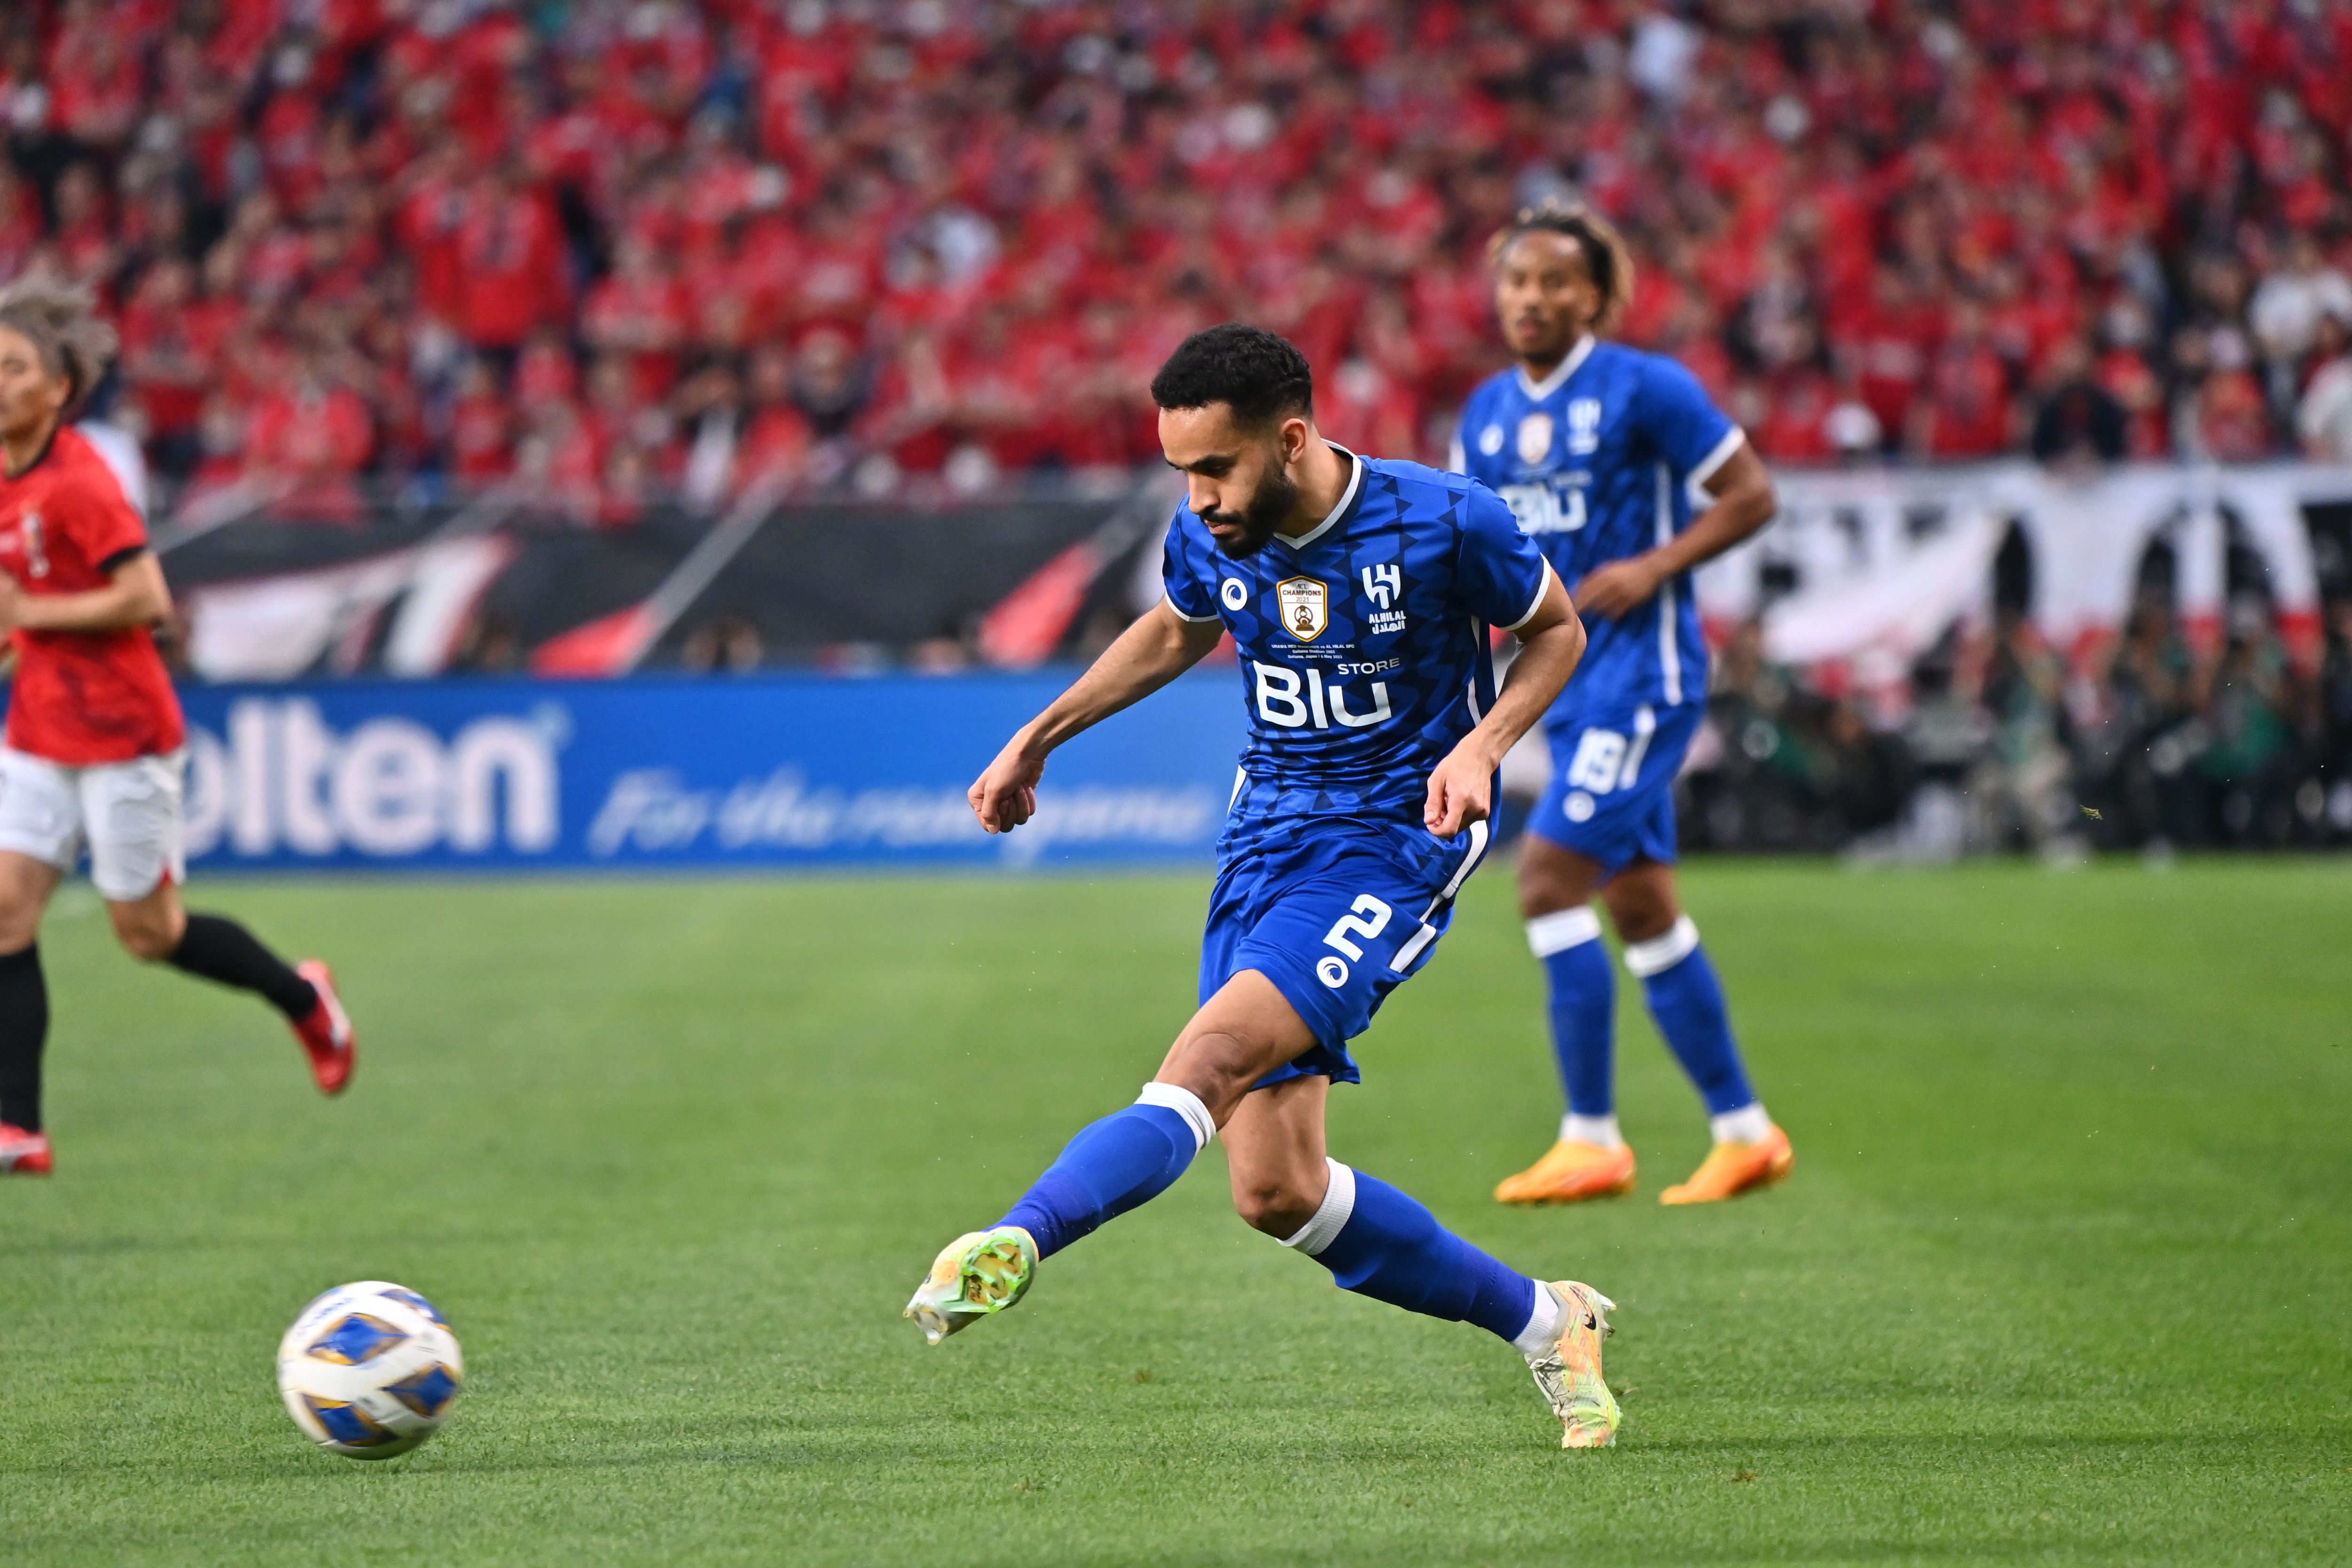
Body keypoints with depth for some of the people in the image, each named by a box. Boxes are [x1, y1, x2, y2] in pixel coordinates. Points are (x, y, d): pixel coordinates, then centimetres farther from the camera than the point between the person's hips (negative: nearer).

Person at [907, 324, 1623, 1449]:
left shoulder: (1441, 522, -14)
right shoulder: (1208, 537, -1)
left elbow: (1556, 632, 3)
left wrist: (1481, 746, -14)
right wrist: (1039, 736, 17)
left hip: (1397, 841, -6)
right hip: (1267, 836, 6)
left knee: (1217, 1053, -30)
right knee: (1277, 1195, -2)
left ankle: (1016, 1244, -42)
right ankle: (1543, 1322, 15)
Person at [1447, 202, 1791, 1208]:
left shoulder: (1643, 389, -10)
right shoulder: (1488, 413, 11)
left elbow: (1751, 494, -7)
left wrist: (1653, 568, -18)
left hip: (1642, 672, -8)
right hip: (1567, 680, 8)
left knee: (1549, 877, -16)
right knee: (1642, 910, 10)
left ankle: (1593, 1137, -11)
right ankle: (1744, 1131, 19)